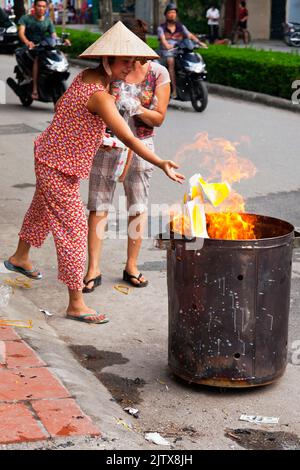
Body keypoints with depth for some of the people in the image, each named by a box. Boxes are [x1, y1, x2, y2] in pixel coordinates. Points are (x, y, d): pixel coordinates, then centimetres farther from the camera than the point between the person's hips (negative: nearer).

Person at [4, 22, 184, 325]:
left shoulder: (85, 76, -2)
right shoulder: (99, 96, -29)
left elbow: (59, 106, 13)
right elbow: (129, 139, -34)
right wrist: (161, 164, -36)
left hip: (49, 155, 10)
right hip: (59, 167, -10)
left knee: (42, 208, 30)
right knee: (73, 229, -7)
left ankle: (20, 258, 55)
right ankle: (76, 304, -2)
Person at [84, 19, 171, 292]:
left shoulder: (158, 73, -6)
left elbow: (159, 118, -3)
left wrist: (137, 109, -22)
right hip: (106, 143, 0)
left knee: (138, 207, 8)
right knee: (98, 205, 0)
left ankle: (131, 266, 22)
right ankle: (93, 270, 7)